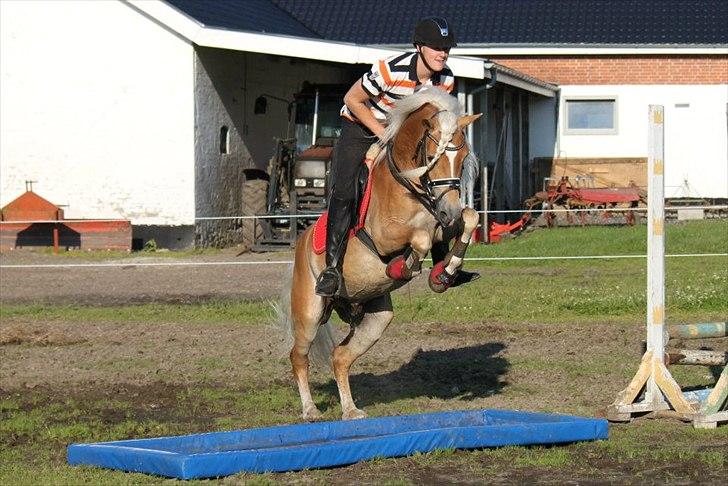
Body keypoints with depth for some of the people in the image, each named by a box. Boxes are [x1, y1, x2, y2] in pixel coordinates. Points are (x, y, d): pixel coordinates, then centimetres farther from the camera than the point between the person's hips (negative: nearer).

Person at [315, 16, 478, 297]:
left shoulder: (446, 79, -14)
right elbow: (352, 100, -20)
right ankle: (332, 266, -19)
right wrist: (383, 133, -21)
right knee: (343, 192, -21)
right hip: (360, 127, -5)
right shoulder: (389, 70, -32)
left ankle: (443, 264, 7)